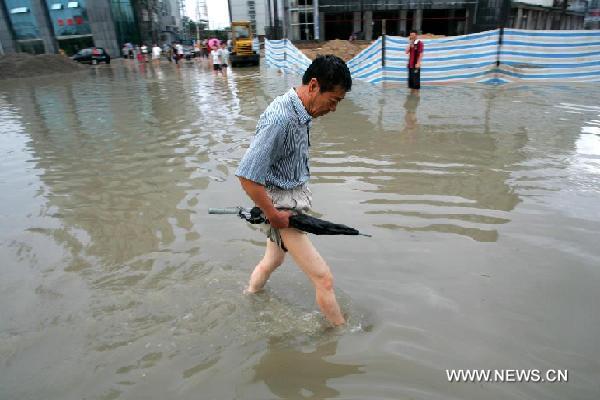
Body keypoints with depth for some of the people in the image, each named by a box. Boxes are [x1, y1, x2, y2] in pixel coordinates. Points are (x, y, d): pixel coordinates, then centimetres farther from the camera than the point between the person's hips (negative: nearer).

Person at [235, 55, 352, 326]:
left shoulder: (301, 112, 3)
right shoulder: (280, 118, -27)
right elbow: (247, 176, -29)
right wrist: (274, 216, -20)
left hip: (295, 198, 10)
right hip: (281, 205, -10)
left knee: (272, 261, 30)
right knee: (323, 278, -4)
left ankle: (249, 296, 55)